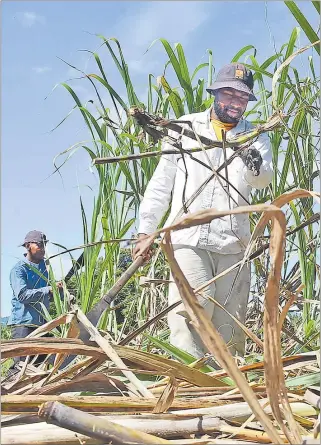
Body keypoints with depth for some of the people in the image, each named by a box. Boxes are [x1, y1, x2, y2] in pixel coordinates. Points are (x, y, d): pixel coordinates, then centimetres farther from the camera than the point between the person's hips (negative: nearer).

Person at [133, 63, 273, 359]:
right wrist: (145, 231, 6)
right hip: (189, 238, -1)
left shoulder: (256, 138, 14)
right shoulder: (185, 128, 13)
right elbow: (161, 183, 13)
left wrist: (256, 168, -30)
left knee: (230, 327, 1)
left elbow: (263, 180, -6)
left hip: (234, 242, 2)